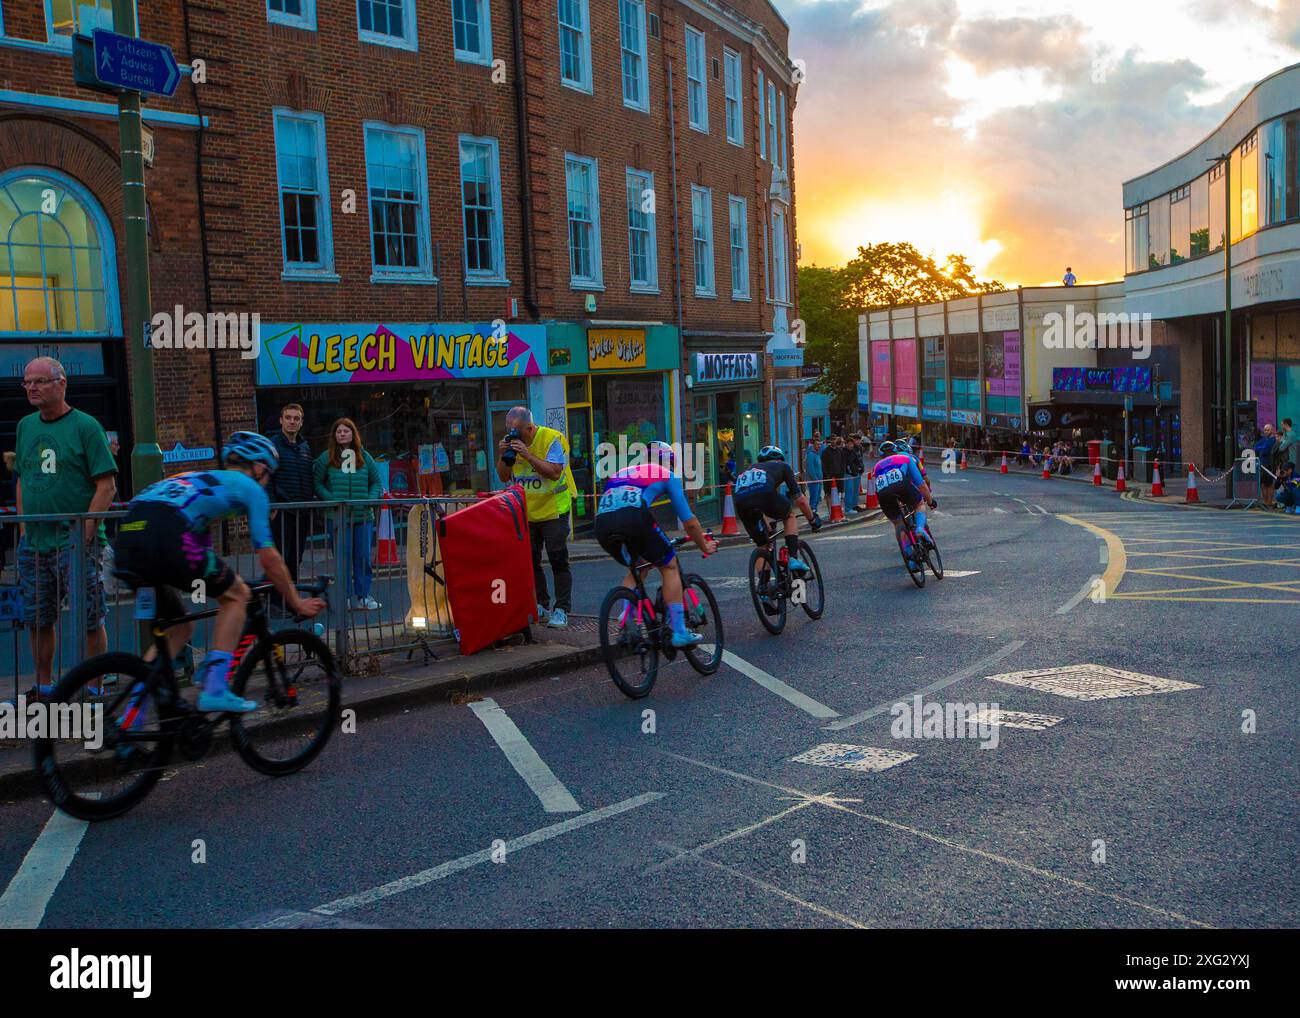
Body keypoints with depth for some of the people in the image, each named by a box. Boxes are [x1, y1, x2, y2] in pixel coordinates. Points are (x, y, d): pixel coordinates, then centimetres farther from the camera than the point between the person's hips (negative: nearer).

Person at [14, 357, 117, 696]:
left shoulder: (85, 426, -6)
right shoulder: (25, 426, 12)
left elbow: (107, 484, -9)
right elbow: (22, 480, 20)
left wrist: (86, 530, -15)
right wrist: (24, 529, 11)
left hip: (76, 541, -6)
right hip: (33, 542, 6)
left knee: (90, 620, -1)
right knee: (38, 619, 12)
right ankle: (43, 685, 25)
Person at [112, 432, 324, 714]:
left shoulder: (199, 479, 37)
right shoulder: (249, 487, 16)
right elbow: (268, 559, 13)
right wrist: (296, 603, 24)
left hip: (125, 543, 8)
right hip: (166, 538, -8)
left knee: (178, 629, 22)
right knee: (236, 594, 15)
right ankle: (215, 691, 6)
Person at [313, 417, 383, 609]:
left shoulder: (364, 457, 9)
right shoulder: (326, 458, 3)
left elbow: (377, 481, 13)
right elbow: (316, 483, 0)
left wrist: (371, 499, -4)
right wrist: (332, 500, -13)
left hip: (363, 516, 2)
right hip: (337, 517, -2)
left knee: (363, 557, 3)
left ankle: (362, 596, 13)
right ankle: (345, 597, 11)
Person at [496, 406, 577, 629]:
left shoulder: (552, 439, -14)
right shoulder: (512, 442, 4)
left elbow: (554, 472, -25)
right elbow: (504, 477, 4)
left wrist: (527, 455, -29)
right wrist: (504, 456, -14)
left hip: (553, 510, -6)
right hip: (526, 512, 6)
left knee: (558, 560, -4)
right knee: (530, 560, 9)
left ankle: (562, 610, 1)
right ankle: (540, 606, 20)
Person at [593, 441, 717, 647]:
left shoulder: (622, 472, 39)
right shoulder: (667, 475, 24)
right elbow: (689, 521, 24)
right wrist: (705, 546, 42)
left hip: (602, 523, 5)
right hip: (633, 518, -5)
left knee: (635, 568, 29)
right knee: (669, 566, 15)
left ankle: (626, 623, 16)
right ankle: (679, 633, 11)